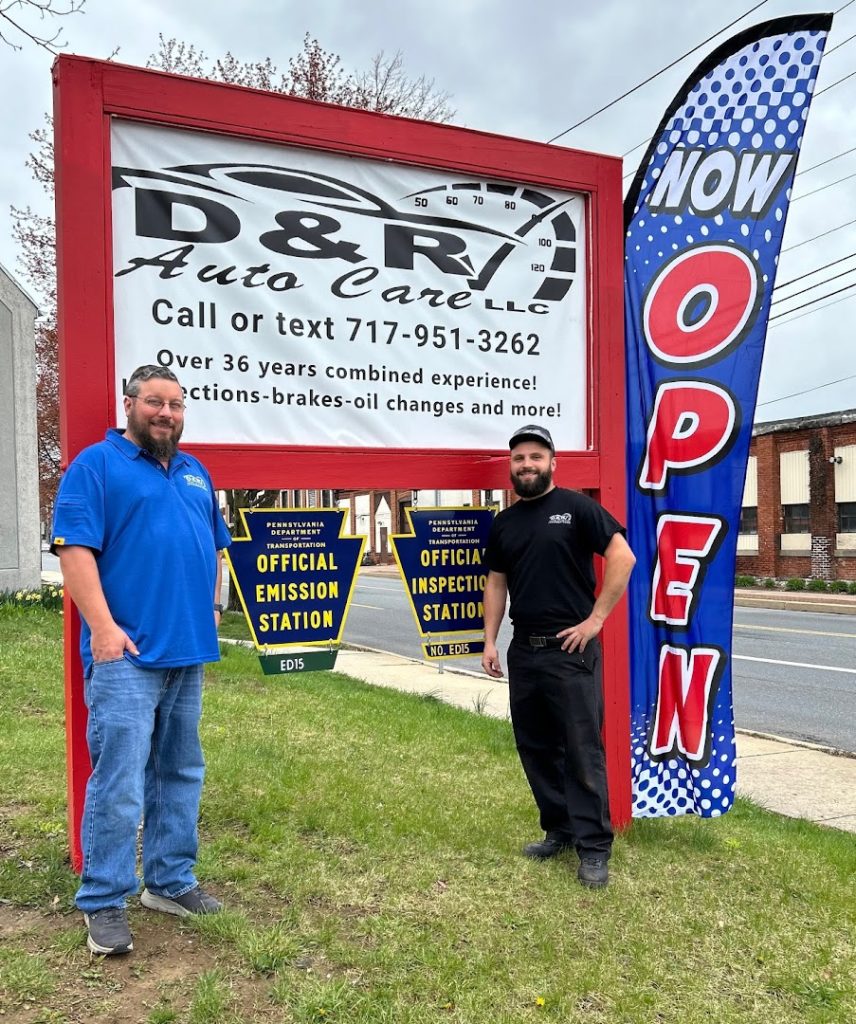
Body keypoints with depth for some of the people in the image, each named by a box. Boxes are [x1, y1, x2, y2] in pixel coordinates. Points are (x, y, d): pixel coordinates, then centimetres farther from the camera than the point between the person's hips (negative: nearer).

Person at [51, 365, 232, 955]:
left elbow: (217, 546, 24)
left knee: (181, 774, 14)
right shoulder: (96, 464, -2)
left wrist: (212, 607, 12)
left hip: (189, 653, 7)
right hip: (126, 654, -7)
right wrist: (103, 627, -19)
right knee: (119, 782, -5)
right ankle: (104, 903, 10)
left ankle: (171, 882, 27)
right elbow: (75, 549, -12)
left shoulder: (195, 472, 18)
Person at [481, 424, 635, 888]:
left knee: (582, 750, -3)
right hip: (523, 649, 7)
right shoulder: (504, 522, 12)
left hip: (570, 648, -6)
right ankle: (559, 829, 27)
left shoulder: (576, 507, -5)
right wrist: (490, 641, 8)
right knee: (535, 746, 13)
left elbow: (623, 557, -11)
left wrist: (596, 618, -14)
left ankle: (594, 847, 6)